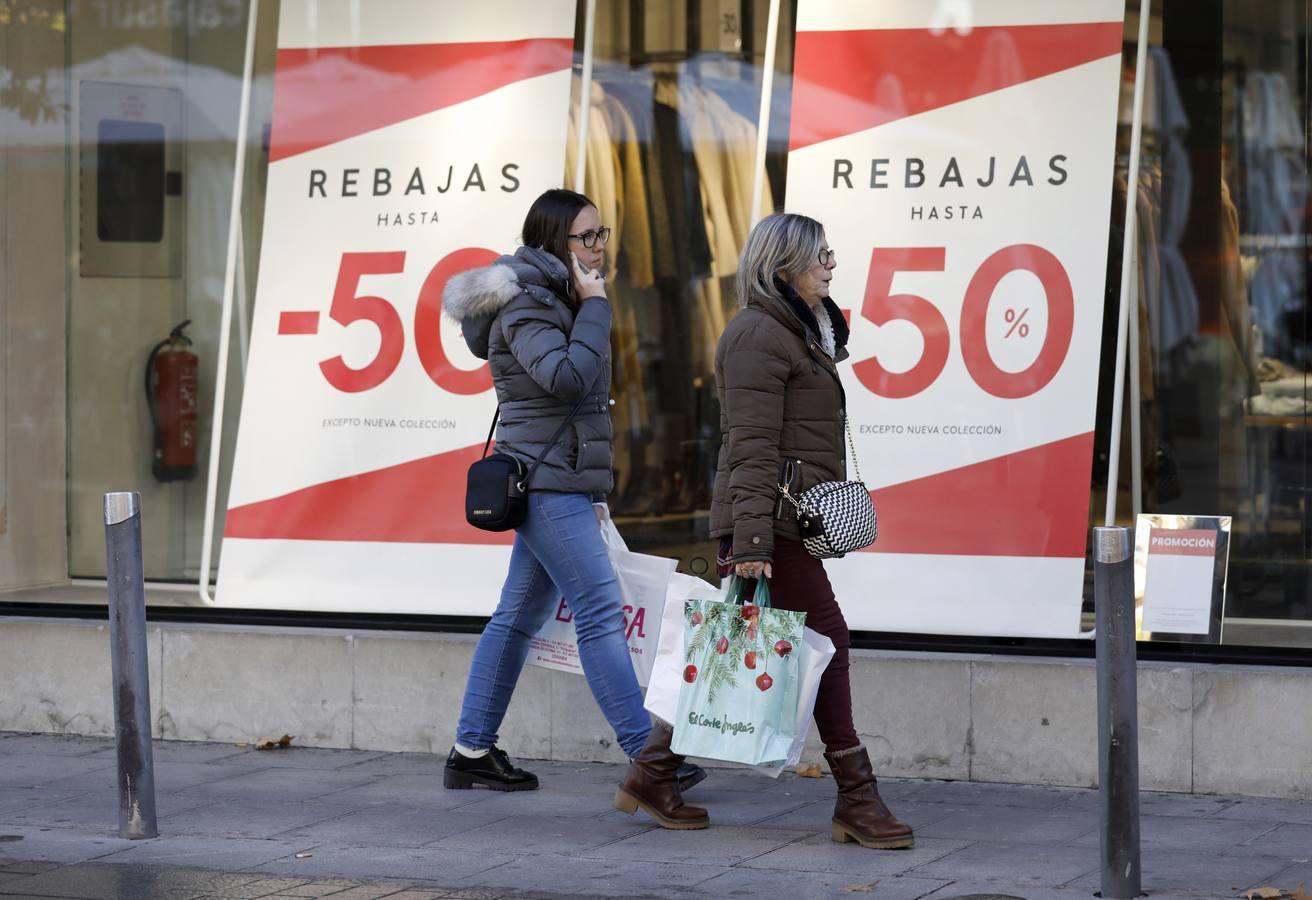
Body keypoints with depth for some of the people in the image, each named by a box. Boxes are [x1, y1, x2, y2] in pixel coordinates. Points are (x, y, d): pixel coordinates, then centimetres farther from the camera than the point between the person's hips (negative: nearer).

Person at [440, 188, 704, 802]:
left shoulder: (556, 301, 19)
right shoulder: (523, 305, -12)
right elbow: (567, 376, -28)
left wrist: (592, 491, 24)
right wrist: (595, 306, -17)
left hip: (562, 484, 10)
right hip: (546, 484, -10)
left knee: (521, 615, 10)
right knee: (601, 611, -13)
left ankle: (471, 752, 14)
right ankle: (645, 753, -15)